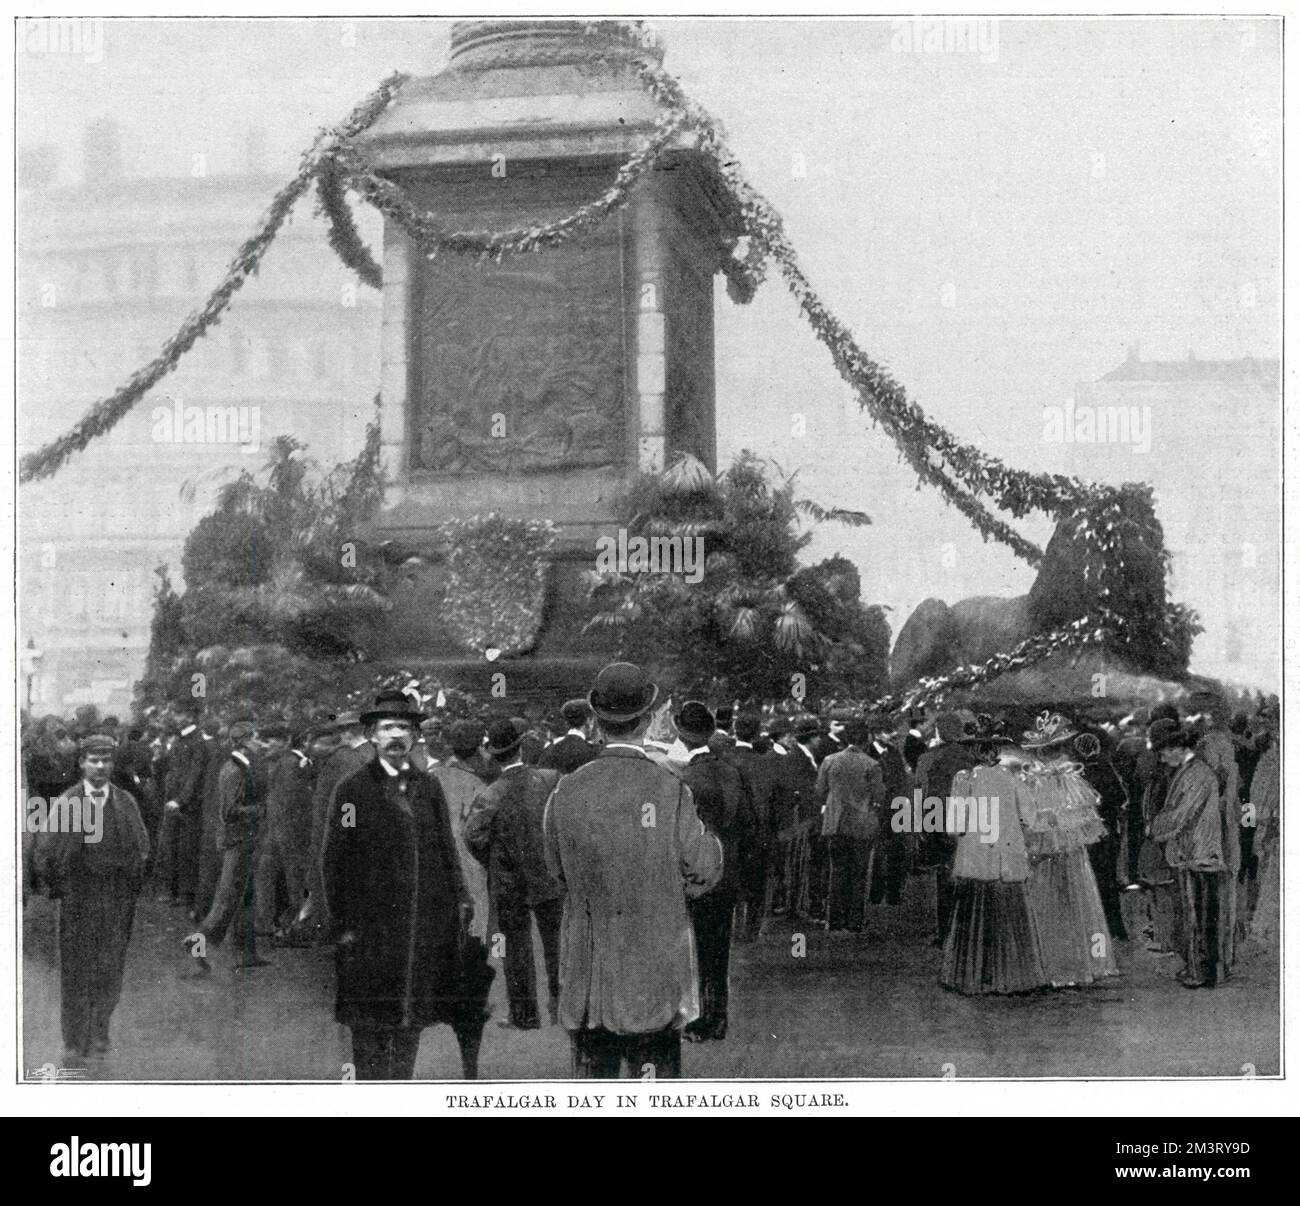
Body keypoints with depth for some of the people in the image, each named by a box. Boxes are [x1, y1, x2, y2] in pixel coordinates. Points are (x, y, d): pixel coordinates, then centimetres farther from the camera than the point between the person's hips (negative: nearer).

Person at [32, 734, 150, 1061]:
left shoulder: (126, 802, 4)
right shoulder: (65, 803, -2)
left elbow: (141, 848, 11)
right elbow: (43, 848, 3)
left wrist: (133, 886, 5)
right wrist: (51, 886, 1)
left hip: (116, 899, 2)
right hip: (76, 896, -2)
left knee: (110, 971, 5)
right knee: (75, 970, 0)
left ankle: (100, 1031, 21)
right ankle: (74, 1042, 6)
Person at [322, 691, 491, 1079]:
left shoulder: (429, 786, 12)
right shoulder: (353, 789, -1)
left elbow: (447, 851, 14)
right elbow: (333, 862, -2)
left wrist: (459, 899, 2)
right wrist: (343, 923, -7)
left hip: (424, 923, 4)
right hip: (371, 927, -4)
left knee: (412, 1017, 8)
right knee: (369, 1024, 0)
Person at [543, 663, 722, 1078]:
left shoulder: (568, 792, -5)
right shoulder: (669, 790, -11)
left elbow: (558, 870, 5)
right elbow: (701, 872, -7)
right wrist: (711, 839, 13)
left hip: (587, 966, 2)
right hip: (656, 969, -2)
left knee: (591, 1082, 9)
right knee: (657, 1072, 6)